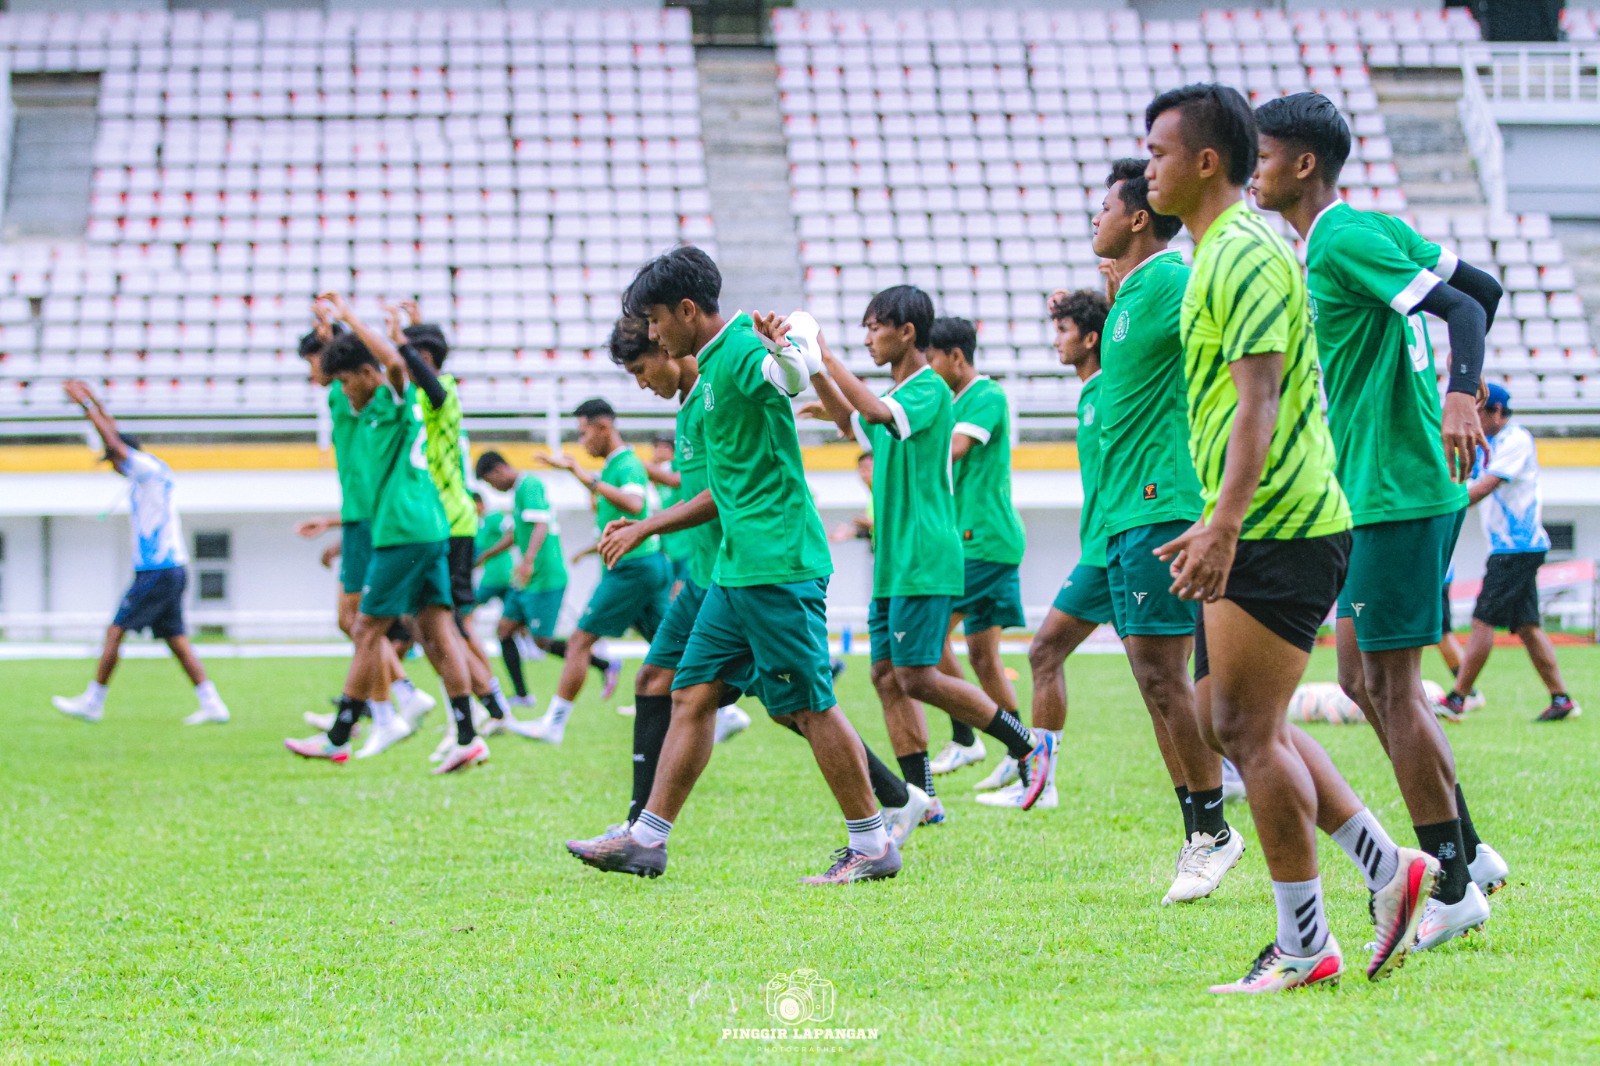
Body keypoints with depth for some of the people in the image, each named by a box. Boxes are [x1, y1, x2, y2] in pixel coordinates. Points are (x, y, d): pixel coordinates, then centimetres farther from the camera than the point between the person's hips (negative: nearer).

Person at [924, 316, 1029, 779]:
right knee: (983, 656, 8)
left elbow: (952, 450, -22)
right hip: (973, 539, 10)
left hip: (983, 539, -10)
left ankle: (964, 738, -11)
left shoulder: (987, 396, -9)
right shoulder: (960, 401, 19)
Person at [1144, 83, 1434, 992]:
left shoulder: (1245, 254, -14)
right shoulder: (1222, 252, 18)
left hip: (1280, 531, -10)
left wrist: (1224, 524, -30)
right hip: (1258, 530, 10)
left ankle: (1305, 946, -2)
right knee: (1232, 721, 12)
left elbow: (1259, 400, -23)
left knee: (1247, 727, -8)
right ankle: (1391, 867, 16)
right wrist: (1220, 521, 28)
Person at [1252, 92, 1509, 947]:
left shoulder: (1345, 240, -14)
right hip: (1376, 491, 10)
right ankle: (1467, 852, 18)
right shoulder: (1365, 232, 14)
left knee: (1391, 683, -5)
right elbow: (1481, 291, 18)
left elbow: (1463, 305, -23)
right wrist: (1447, 386, 21)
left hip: (1398, 492, -10)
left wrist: (1460, 395, -37)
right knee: (1363, 678, 13)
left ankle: (1453, 889, 1)